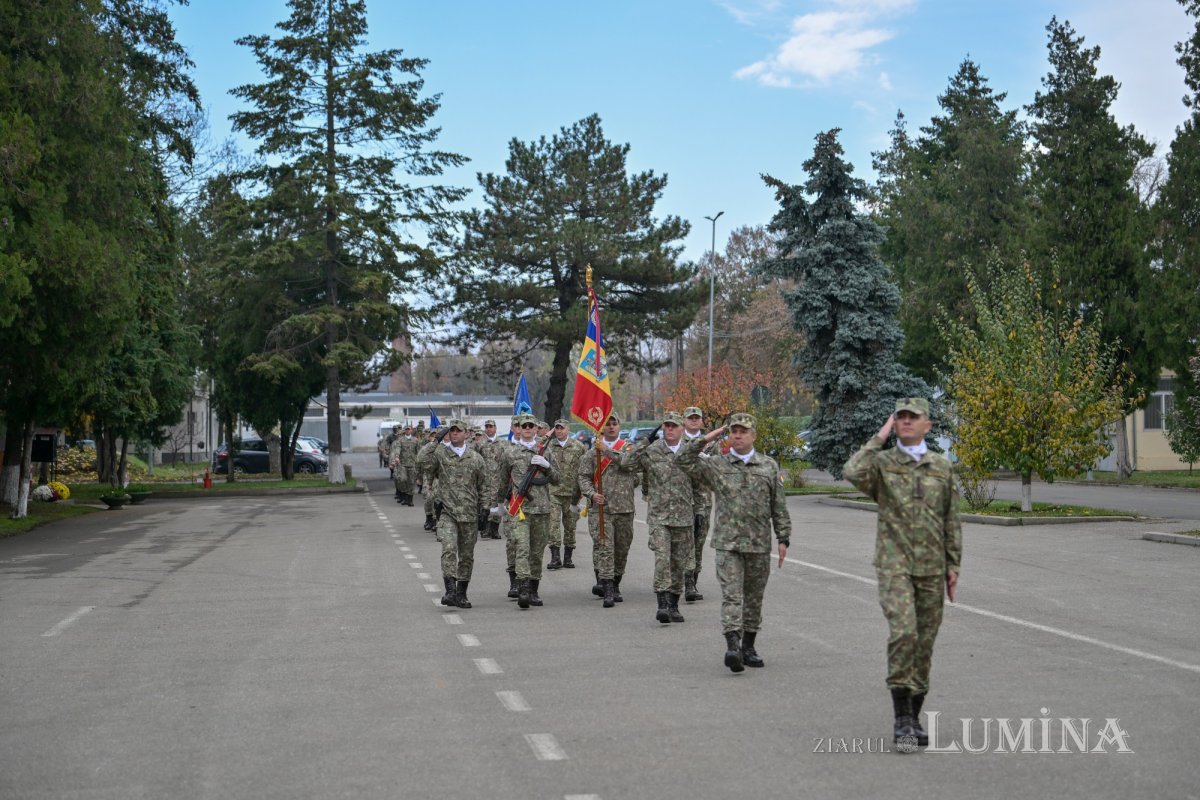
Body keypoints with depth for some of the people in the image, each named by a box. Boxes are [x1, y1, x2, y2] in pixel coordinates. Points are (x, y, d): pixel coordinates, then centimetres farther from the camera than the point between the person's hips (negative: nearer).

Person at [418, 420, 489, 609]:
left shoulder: (476, 458, 9)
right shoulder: (440, 454, 4)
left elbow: (483, 486, 13)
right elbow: (424, 464, -16)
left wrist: (484, 508, 6)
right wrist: (434, 442, -14)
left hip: (470, 515, 2)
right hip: (447, 513, -2)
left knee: (467, 556, 8)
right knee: (449, 549, -20)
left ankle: (461, 594, 19)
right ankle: (450, 590, -21)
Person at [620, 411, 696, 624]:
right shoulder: (651, 451, -2)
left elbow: (698, 485, 13)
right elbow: (626, 462, -16)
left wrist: (698, 511, 9)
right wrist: (645, 442, -19)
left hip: (684, 518, 3)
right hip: (659, 516, -3)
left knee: (679, 563, 9)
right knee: (662, 559, -16)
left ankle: (673, 605, 20)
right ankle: (662, 604, -14)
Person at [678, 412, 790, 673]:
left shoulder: (769, 466, 6)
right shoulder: (716, 465, 3)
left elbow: (779, 507, 8)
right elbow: (685, 461, -8)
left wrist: (783, 538, 3)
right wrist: (706, 439, -8)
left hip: (759, 544, 2)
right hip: (727, 544, -2)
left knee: (754, 597, 11)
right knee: (731, 595, -12)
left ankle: (749, 646, 22)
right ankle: (732, 646, -20)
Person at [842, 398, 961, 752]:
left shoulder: (942, 467, 10)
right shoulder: (882, 463, 2)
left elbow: (951, 522, 13)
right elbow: (852, 473, -22)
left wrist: (953, 565, 8)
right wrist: (879, 438, -12)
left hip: (932, 567, 4)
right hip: (894, 564, -4)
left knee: (924, 642, 8)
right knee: (903, 632, -20)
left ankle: (913, 716, 21)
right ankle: (902, 717, -13)